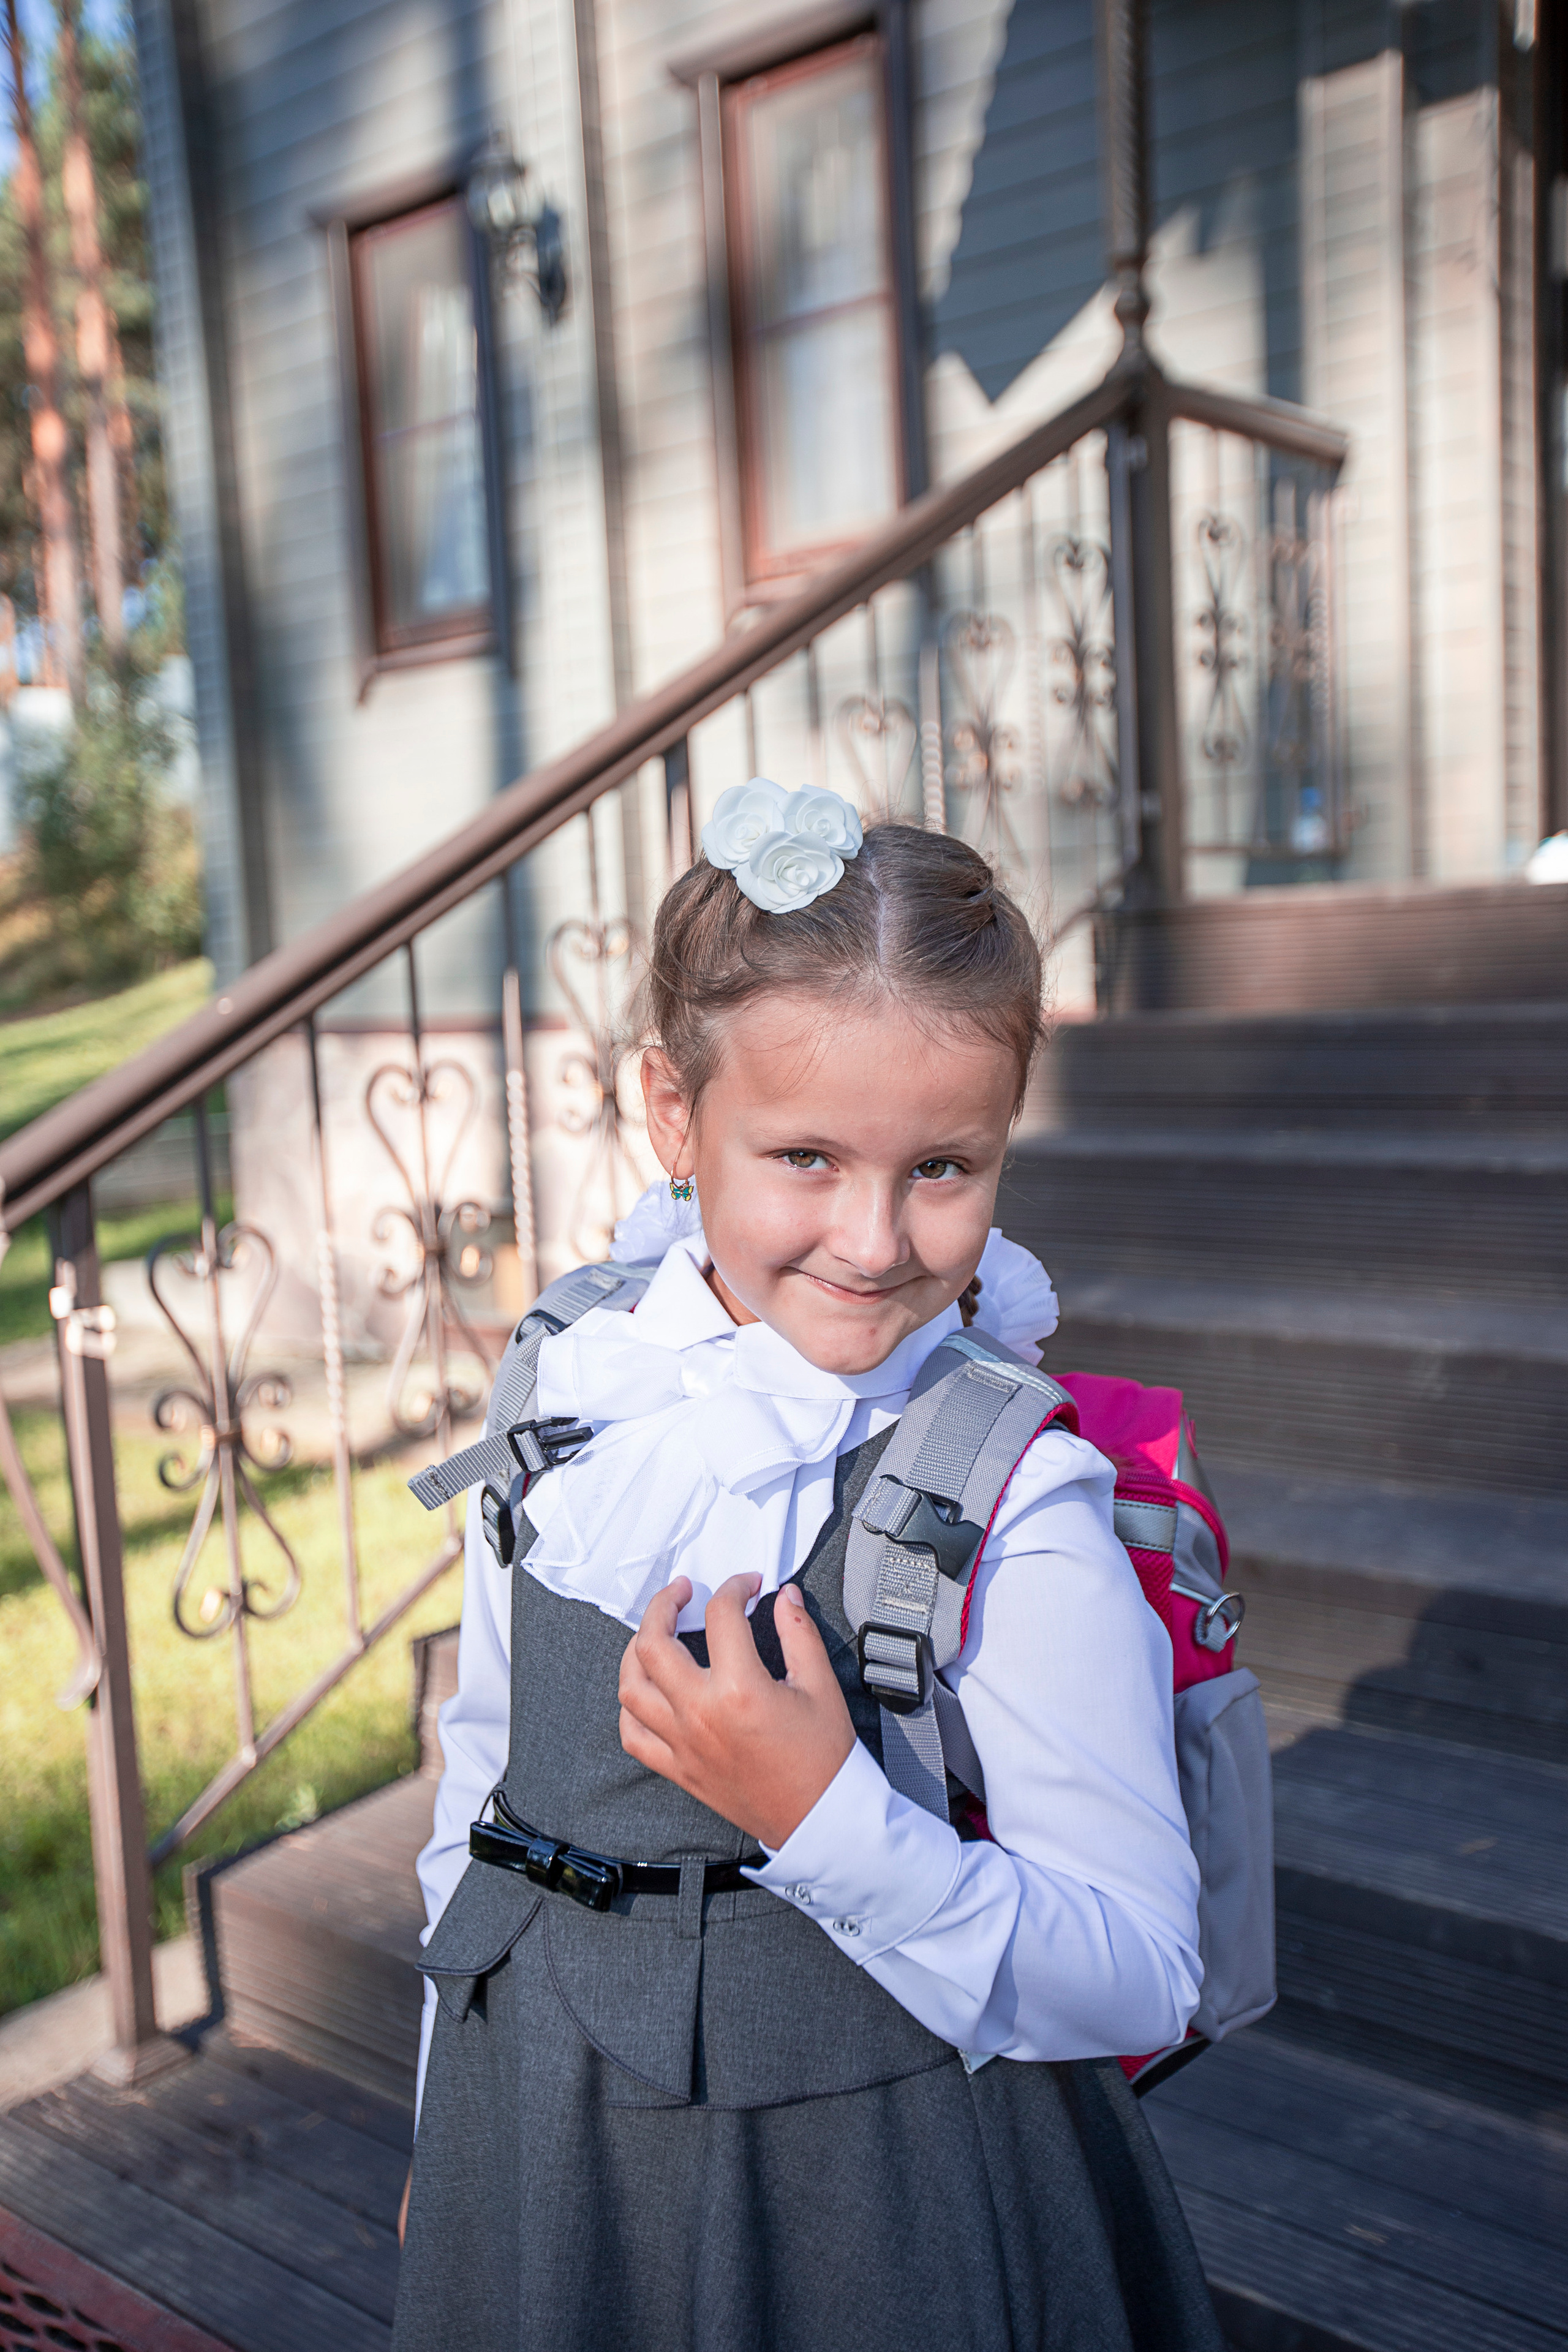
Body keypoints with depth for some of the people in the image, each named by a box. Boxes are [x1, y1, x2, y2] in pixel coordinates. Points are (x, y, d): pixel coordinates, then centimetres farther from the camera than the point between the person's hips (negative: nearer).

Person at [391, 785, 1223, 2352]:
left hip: (876, 2220, -3)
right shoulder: (568, 1393, -8)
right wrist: (450, 2117, 13)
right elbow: (483, 1768, 5)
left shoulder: (1015, 1506, -21)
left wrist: (824, 1820, -32)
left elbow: (1142, 1985, -19)